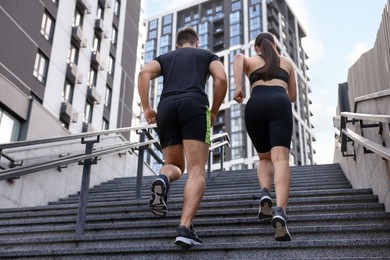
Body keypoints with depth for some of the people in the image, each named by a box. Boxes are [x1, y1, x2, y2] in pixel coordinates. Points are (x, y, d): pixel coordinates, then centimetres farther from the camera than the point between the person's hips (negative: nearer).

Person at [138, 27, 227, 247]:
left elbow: (144, 74, 8)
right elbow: (221, 79, 7)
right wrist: (213, 113, 15)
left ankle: (162, 180, -19)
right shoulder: (207, 54, 27)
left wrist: (146, 108, 6)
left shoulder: (165, 57, 30)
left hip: (166, 108, 3)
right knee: (196, 171, -9)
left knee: (174, 165, 19)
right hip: (194, 105, -3)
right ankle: (185, 228, -27)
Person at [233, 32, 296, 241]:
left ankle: (265, 194, -11)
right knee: (281, 159, -16)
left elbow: (238, 58, 1)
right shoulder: (287, 62, 33)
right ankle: (280, 212, -39)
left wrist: (238, 87, -8)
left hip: (255, 105, 1)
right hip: (279, 103, -1)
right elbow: (292, 96, 34)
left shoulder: (250, 61, 28)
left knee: (264, 158, 19)